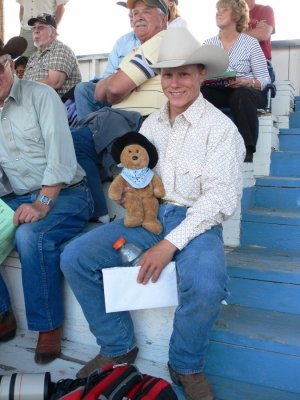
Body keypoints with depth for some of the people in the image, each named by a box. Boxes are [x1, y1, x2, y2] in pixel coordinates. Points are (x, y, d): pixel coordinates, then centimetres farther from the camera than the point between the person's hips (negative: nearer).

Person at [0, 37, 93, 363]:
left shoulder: (41, 95, -4)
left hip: (64, 193, -5)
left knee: (31, 236, -33)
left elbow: (61, 155, -14)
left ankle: (48, 326, -15)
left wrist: (42, 203, -23)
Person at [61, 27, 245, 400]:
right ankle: (118, 347, 7)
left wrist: (171, 243, -23)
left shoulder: (220, 127, -6)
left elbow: (220, 197, -14)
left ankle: (186, 366, -2)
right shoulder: (151, 123, 13)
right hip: (147, 213, 5)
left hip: (195, 219, -5)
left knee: (206, 284, -36)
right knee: (74, 258, -11)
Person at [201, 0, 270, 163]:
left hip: (248, 92, -2)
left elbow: (264, 80, -4)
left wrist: (245, 82, -24)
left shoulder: (250, 42, 0)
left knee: (240, 94, -38)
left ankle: (247, 149, -32)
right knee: (200, 92, -29)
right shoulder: (208, 43, 10)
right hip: (219, 92, 3)